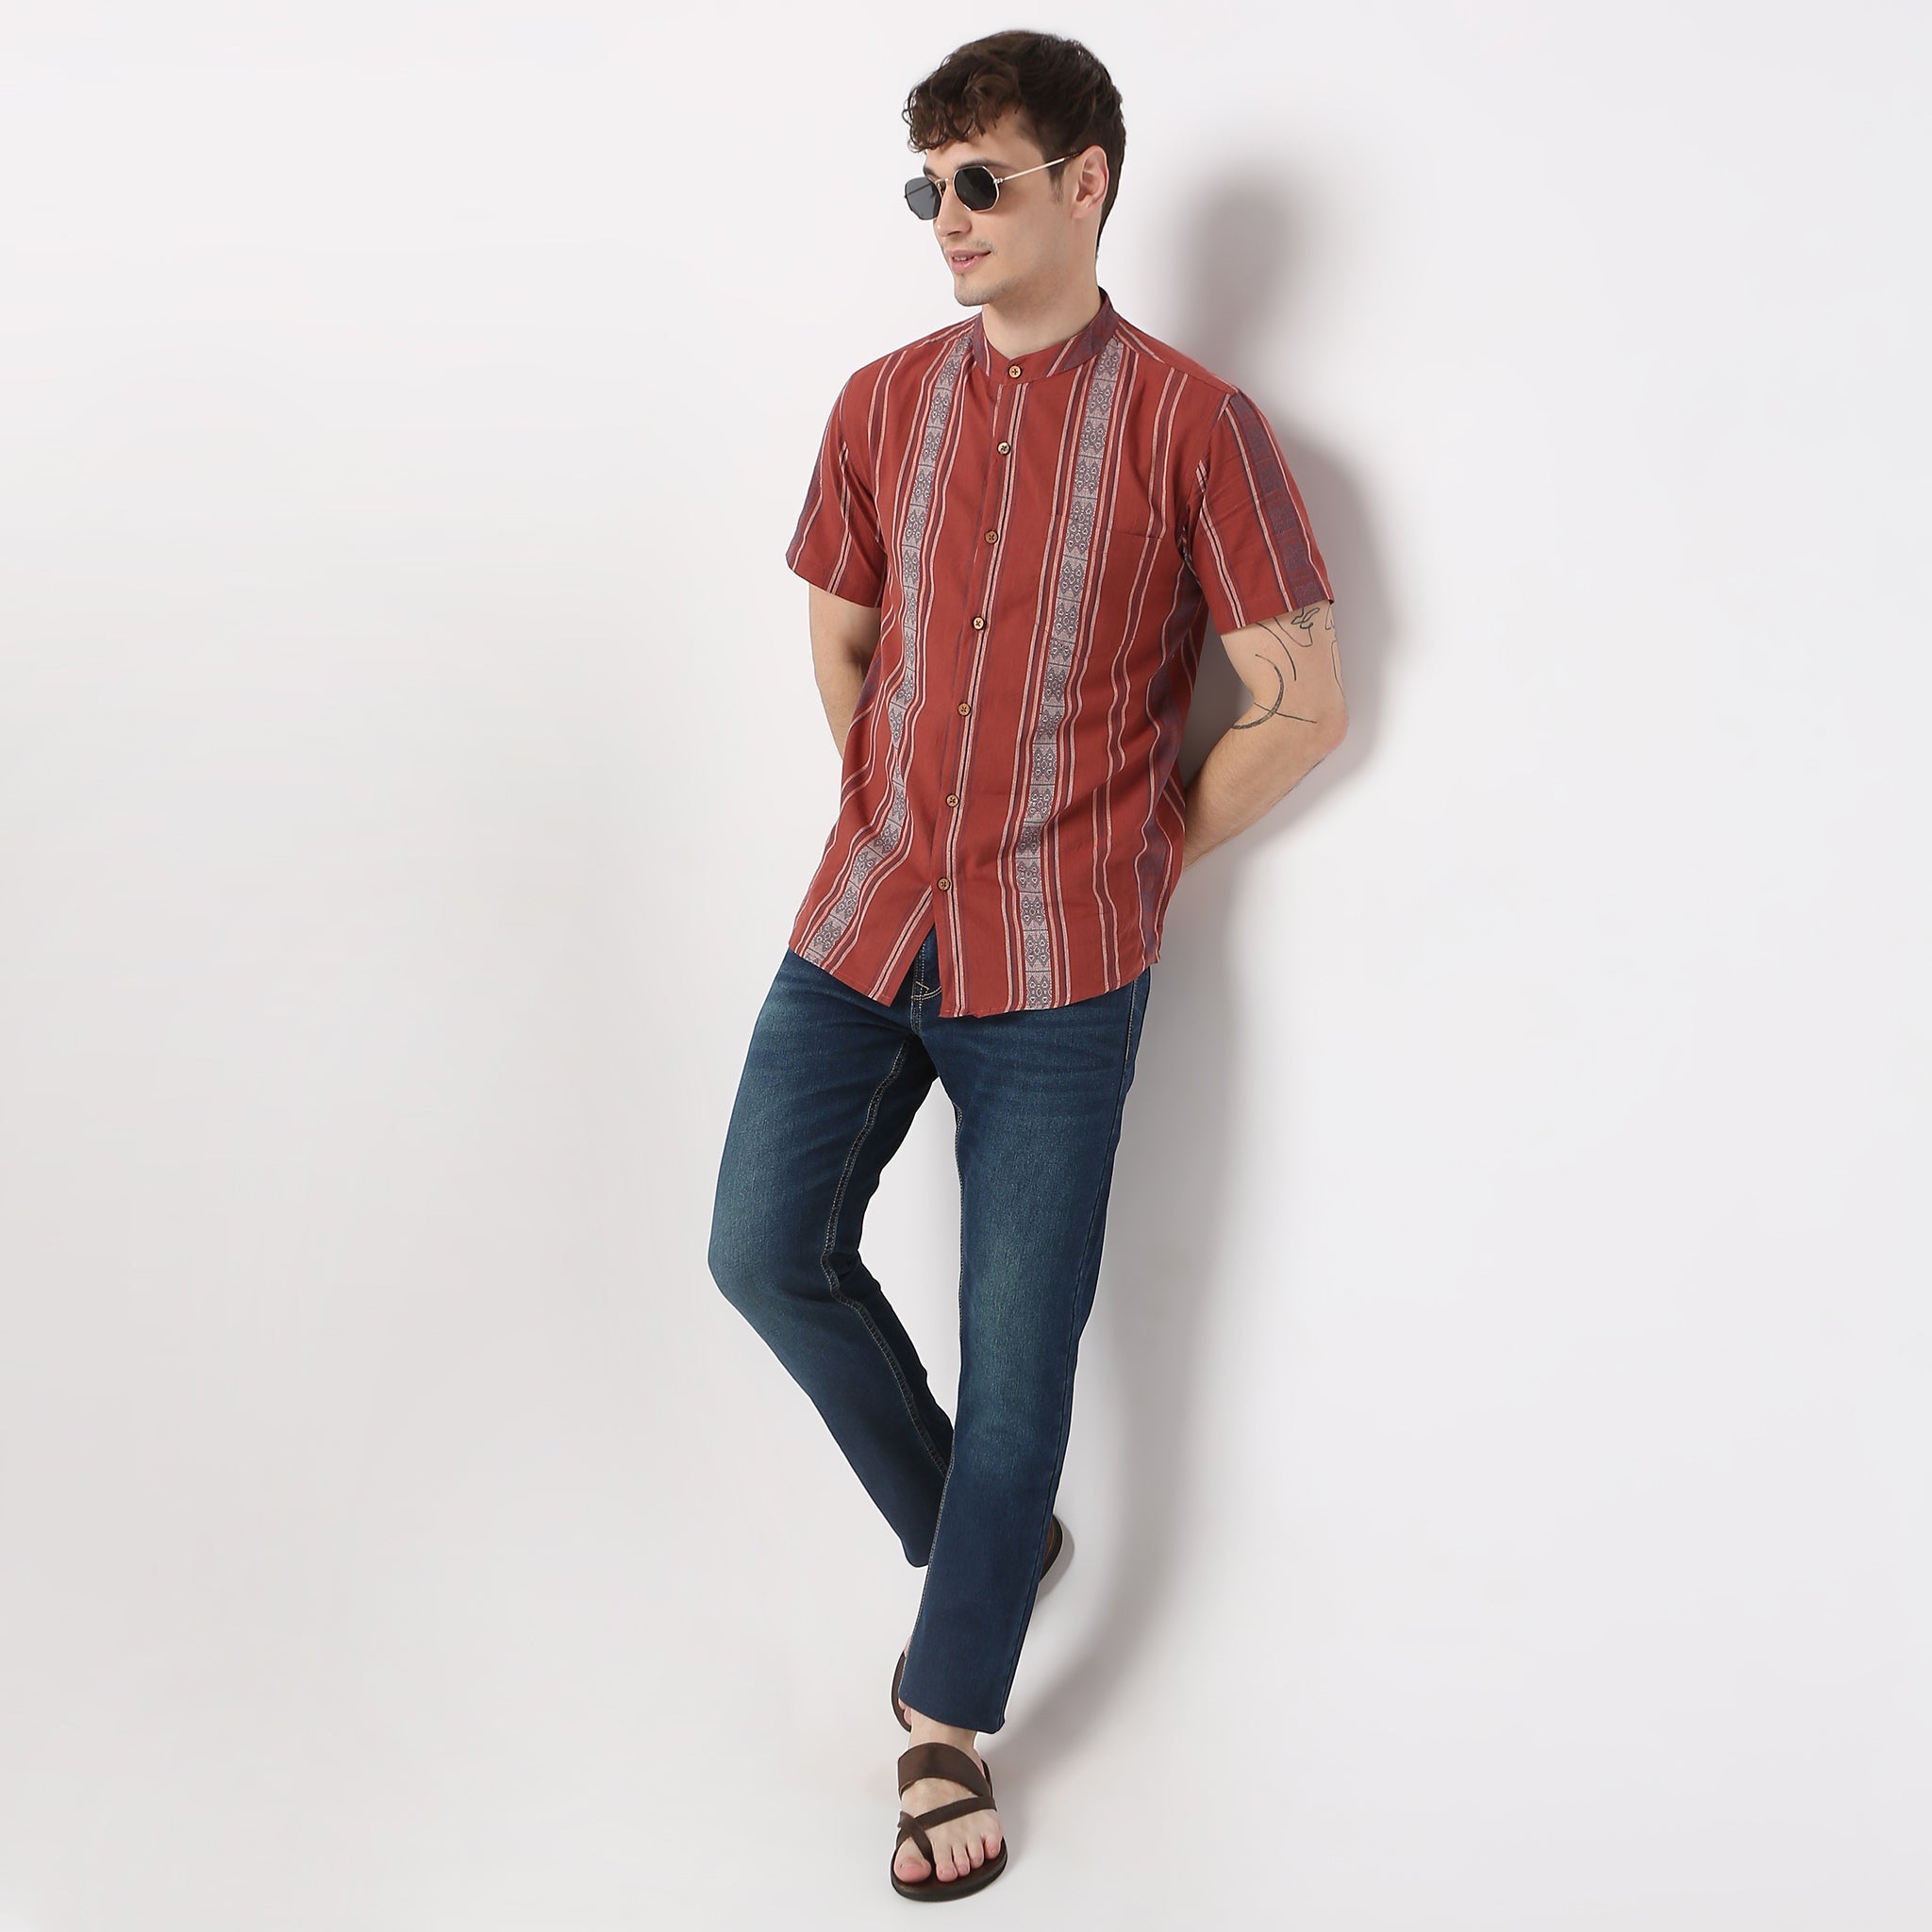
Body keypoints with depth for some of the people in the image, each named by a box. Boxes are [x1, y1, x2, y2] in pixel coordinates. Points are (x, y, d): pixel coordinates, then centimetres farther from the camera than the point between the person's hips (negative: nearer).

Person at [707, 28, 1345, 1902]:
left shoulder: (1189, 424, -8)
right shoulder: (882, 405, 6)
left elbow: (1302, 707, -5)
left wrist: (1132, 860, 0)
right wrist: (911, 830, 13)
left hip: (1055, 974, -4)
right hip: (862, 923, 5)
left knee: (1018, 1345, 3)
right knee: (768, 1251, 3)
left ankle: (950, 1725, 20)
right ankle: (970, 1532, 29)